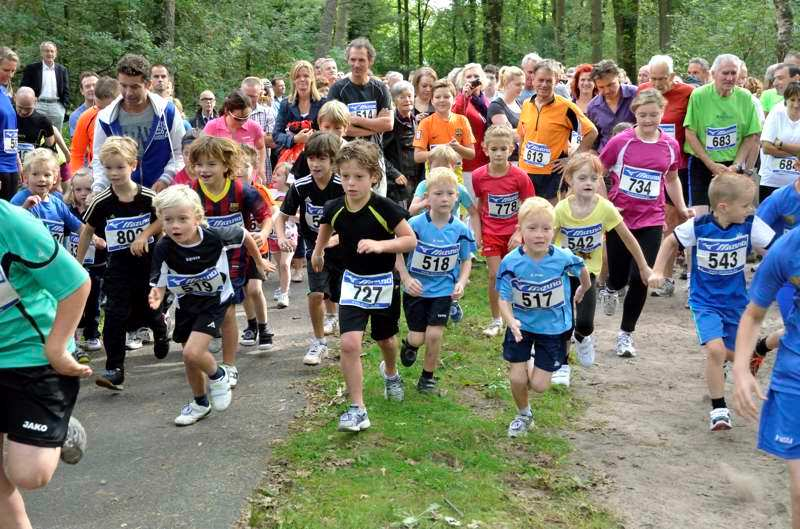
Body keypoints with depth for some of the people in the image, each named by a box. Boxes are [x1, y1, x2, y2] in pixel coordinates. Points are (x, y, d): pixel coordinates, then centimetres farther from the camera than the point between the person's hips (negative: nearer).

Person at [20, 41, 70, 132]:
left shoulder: (62, 70, 13)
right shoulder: (31, 68, 5)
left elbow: (66, 91, 13)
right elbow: (24, 87, 4)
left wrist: (64, 107, 3)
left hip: (57, 106, 2)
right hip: (38, 105, -2)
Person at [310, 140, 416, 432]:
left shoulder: (384, 208, -24)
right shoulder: (335, 208, -12)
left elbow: (411, 240, -19)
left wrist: (380, 245, -33)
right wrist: (318, 251, 22)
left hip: (383, 282, -2)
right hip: (352, 280, 2)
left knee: (385, 340, 21)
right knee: (349, 343, -14)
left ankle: (390, 372, 56)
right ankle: (357, 408, -7)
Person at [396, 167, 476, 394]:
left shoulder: (461, 230, -8)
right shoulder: (415, 225, -15)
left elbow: (466, 260, 4)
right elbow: (398, 253, -6)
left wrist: (461, 283, -11)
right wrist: (406, 279, -17)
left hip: (443, 290, 1)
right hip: (416, 289, -1)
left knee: (434, 334, -7)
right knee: (418, 338, 2)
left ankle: (428, 376, 16)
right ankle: (409, 344, 41)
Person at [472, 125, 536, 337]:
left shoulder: (520, 177, -14)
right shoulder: (479, 176, -9)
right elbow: (476, 208, 1)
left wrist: (519, 234, -15)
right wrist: (477, 233, -5)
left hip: (514, 234, -1)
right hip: (490, 233, 1)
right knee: (494, 275, 1)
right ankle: (496, 320, 15)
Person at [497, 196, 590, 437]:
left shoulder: (563, 258, -21)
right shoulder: (511, 262, -22)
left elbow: (582, 269, 2)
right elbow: (504, 299, -16)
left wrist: (583, 290, 21)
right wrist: (511, 321, -36)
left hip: (553, 327, 0)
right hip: (522, 325, 0)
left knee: (539, 385, 0)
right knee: (517, 379, -1)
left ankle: (532, 364, 37)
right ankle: (524, 415, 31)